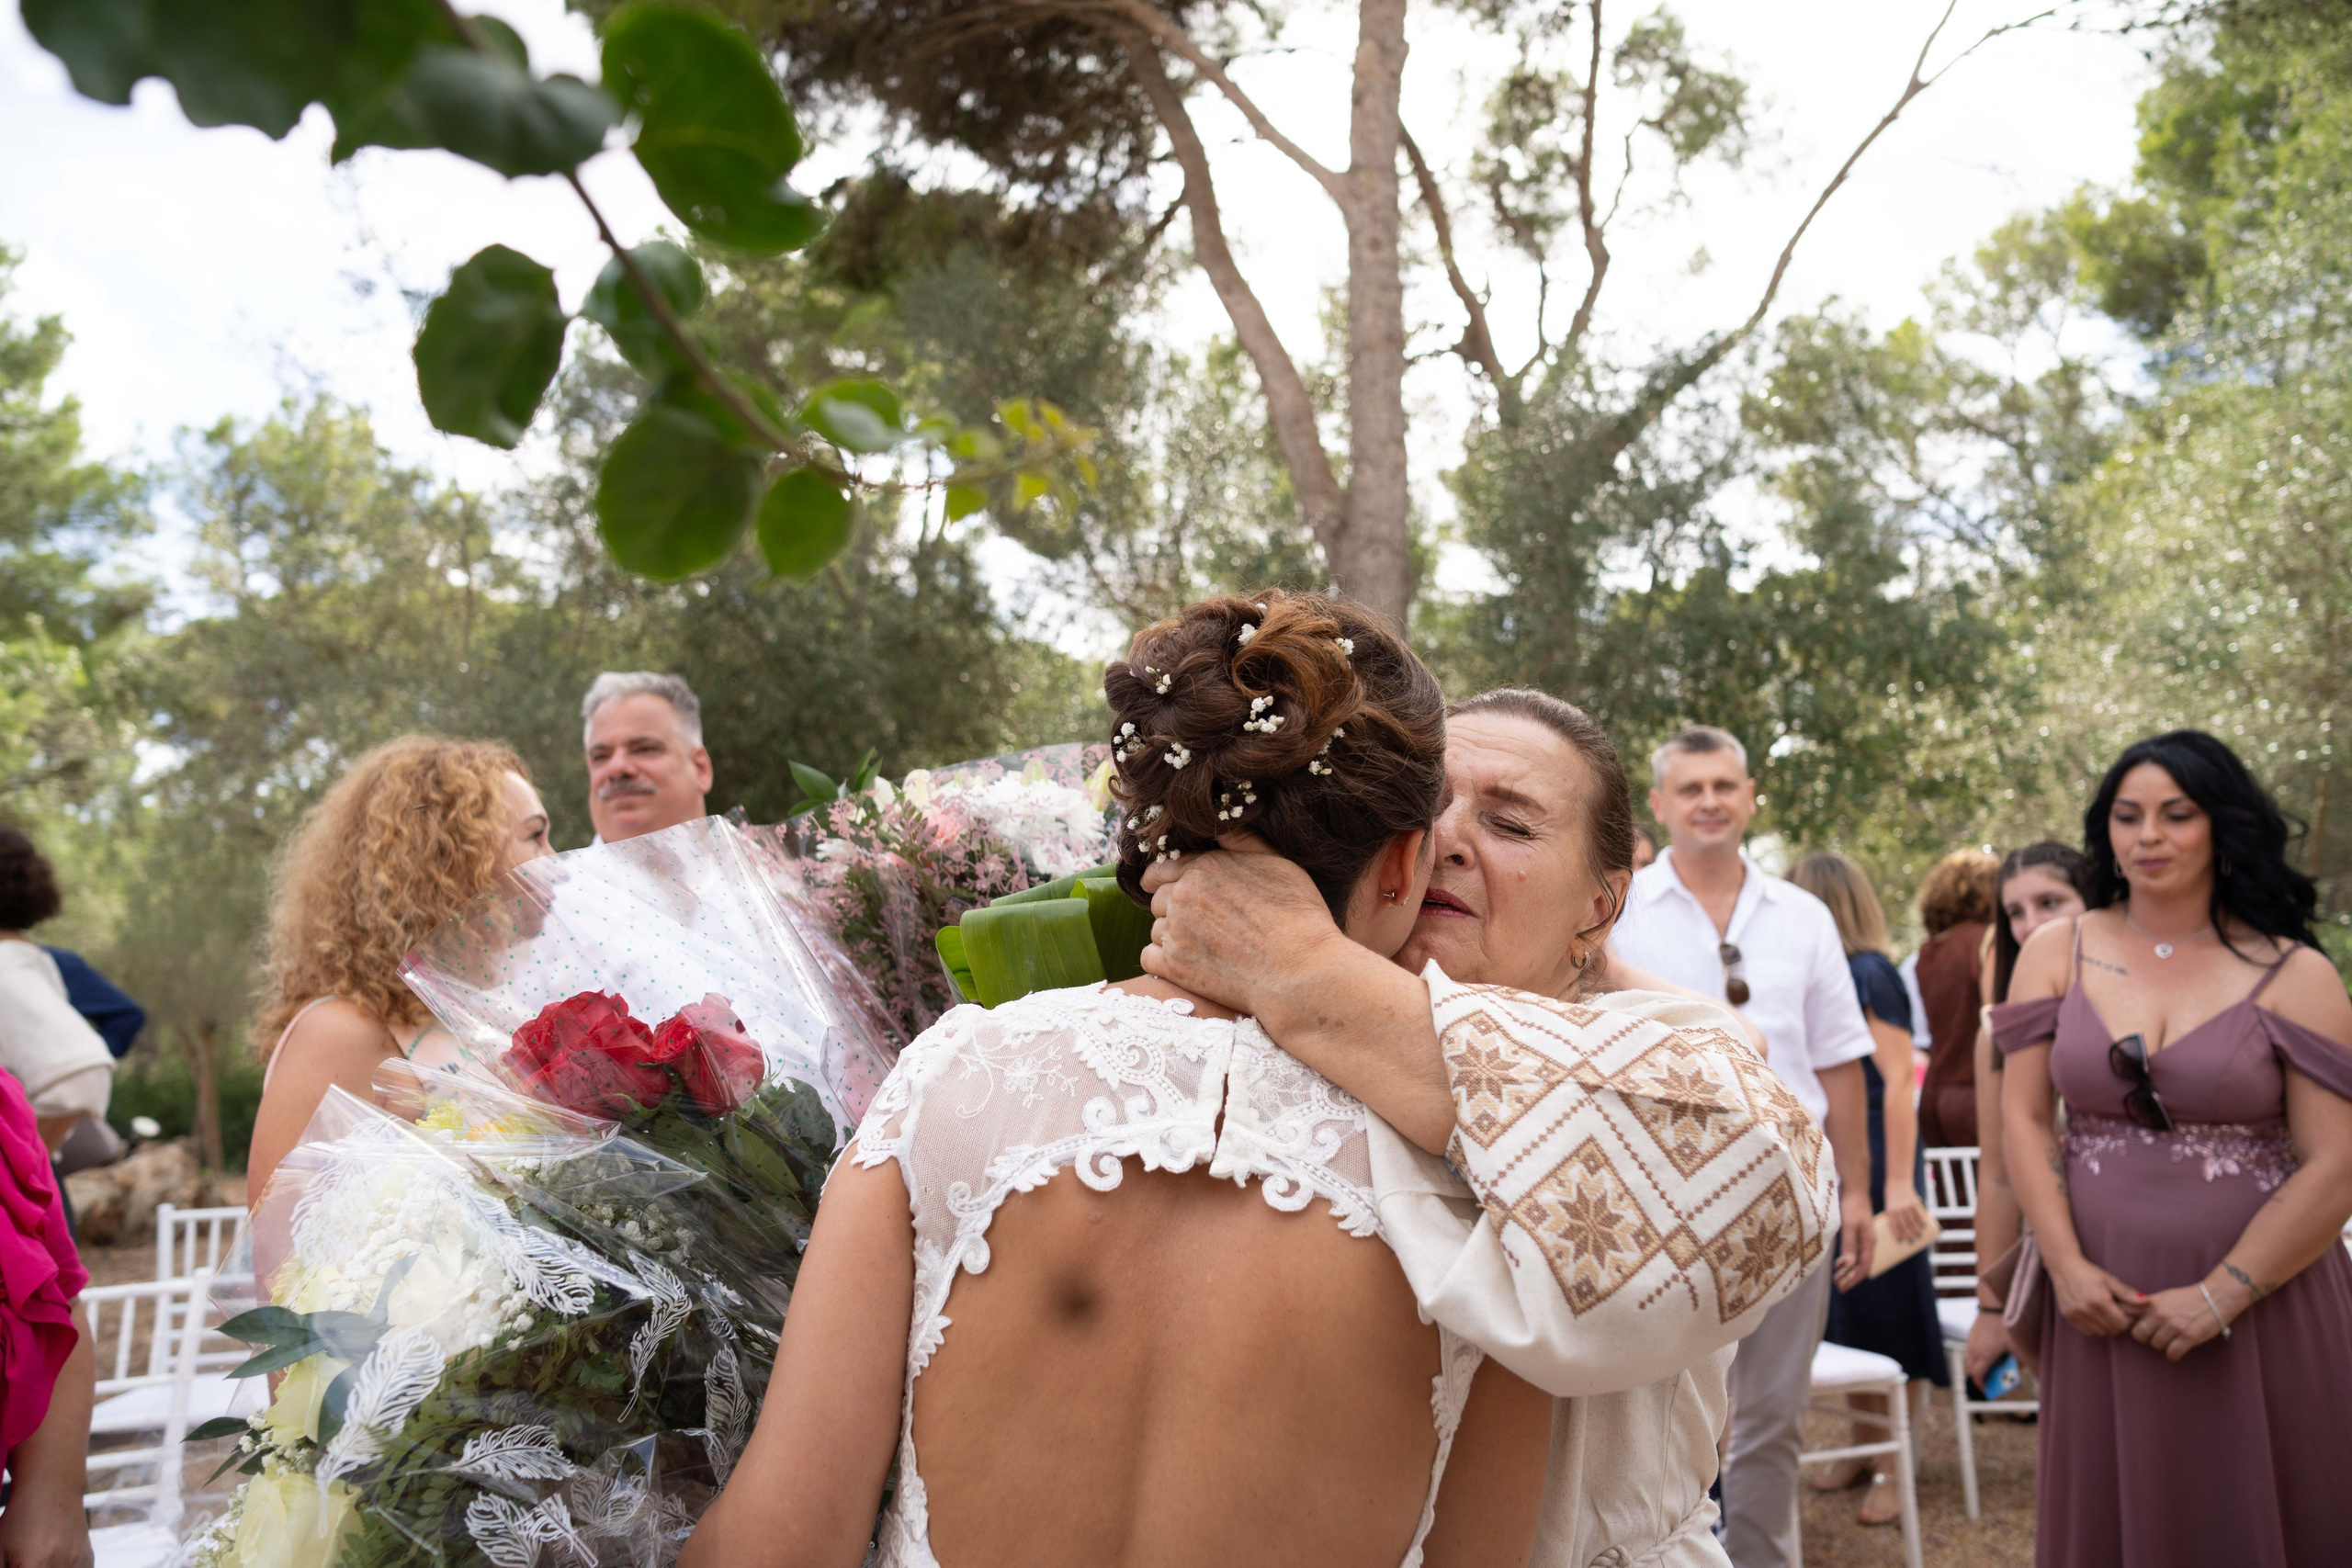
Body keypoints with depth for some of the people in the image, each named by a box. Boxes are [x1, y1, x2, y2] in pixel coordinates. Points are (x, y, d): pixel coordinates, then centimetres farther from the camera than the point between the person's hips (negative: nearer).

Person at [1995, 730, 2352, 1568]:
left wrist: (2219, 1296, -13)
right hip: (2104, 1302, 2)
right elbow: (2023, 1118, 1)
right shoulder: (2057, 953, 4)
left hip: (2262, 1300, -2)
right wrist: (2066, 1267, -8)